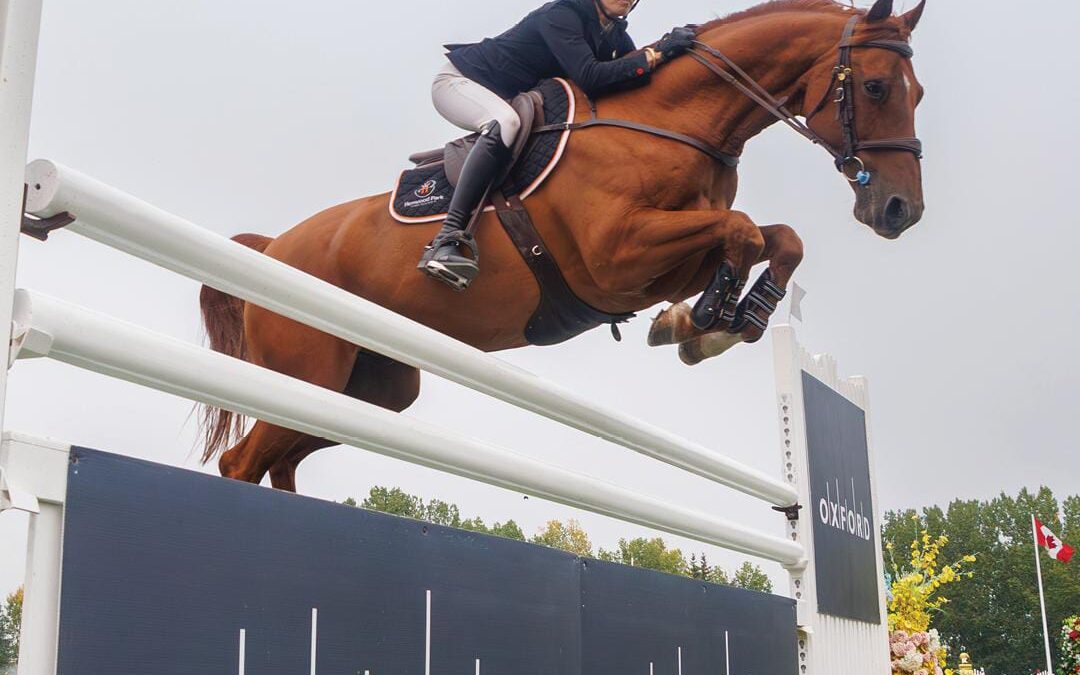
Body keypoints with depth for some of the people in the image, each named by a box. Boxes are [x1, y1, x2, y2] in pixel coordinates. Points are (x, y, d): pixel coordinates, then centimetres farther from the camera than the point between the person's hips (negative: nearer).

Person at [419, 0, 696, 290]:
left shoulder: (616, 35, 0)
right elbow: (589, 78, -36)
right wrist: (656, 54, -37)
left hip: (514, 100, 9)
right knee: (504, 123, -38)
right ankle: (447, 240, -46)